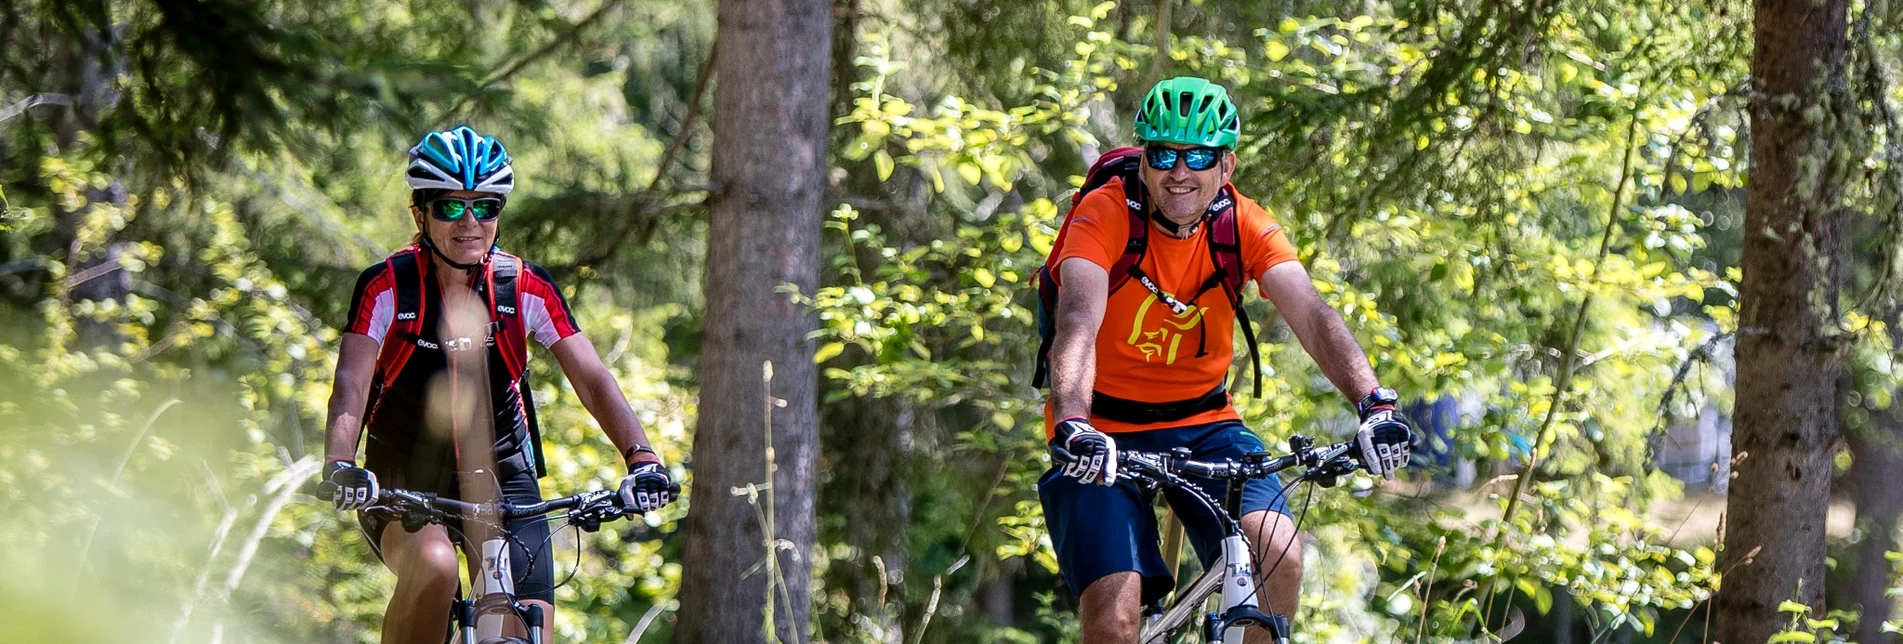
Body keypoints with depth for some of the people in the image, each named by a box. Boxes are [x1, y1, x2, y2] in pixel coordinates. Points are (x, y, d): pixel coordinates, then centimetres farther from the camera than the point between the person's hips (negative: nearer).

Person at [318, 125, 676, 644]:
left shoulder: (527, 289, -6)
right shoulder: (387, 287, -13)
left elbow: (592, 379, -12)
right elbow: (350, 387, -22)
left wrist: (641, 458, -28)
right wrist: (339, 466, -42)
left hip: (500, 476, 3)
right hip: (404, 483, -3)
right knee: (434, 565, -35)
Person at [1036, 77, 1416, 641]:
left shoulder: (1243, 225, -9)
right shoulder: (1106, 214, -19)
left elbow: (1312, 317, -21)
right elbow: (1078, 322, -33)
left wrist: (1375, 405, -38)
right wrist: (1072, 427, -51)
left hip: (1202, 425, 3)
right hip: (1104, 434, -3)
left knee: (1279, 558, -21)